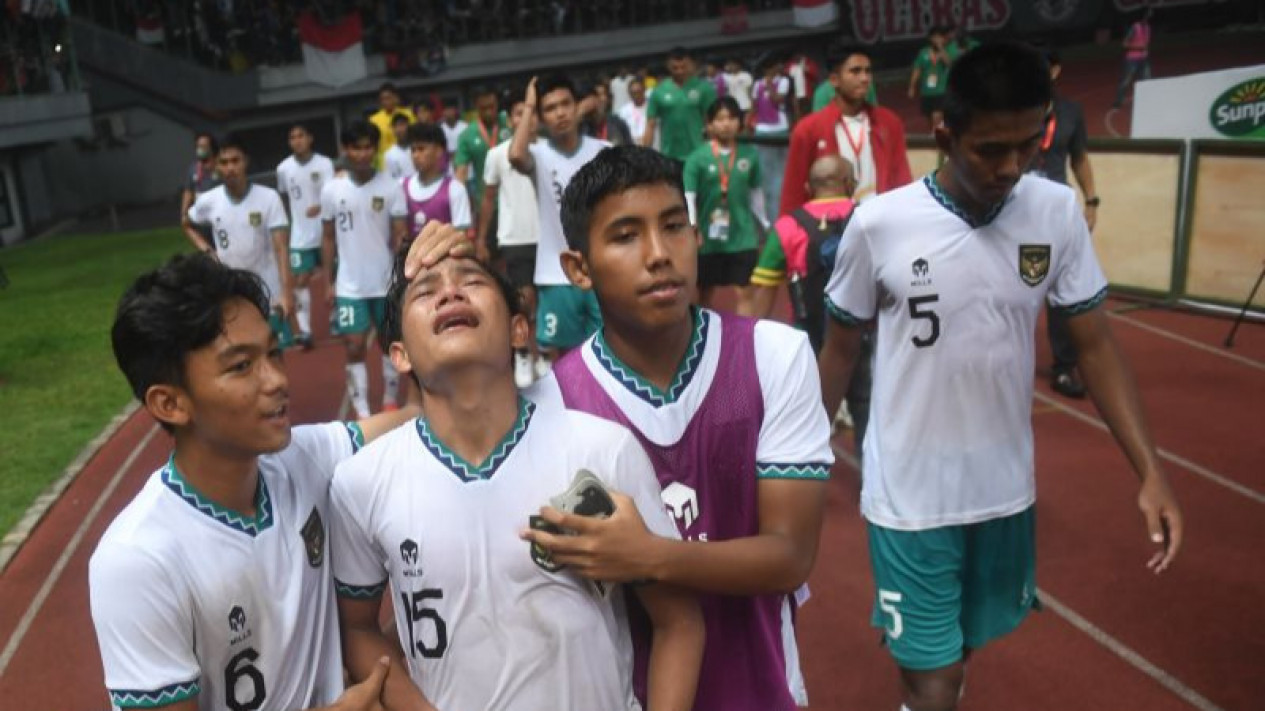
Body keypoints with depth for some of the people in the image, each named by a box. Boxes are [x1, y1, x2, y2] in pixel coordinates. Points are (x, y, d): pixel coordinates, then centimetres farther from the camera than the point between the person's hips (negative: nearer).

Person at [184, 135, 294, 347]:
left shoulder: (269, 197, -11)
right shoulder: (207, 201, -3)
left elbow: (281, 248, -17)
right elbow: (187, 225, 20)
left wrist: (287, 292, -26)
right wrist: (206, 250, 1)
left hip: (268, 295, -2)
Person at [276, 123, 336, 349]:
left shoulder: (324, 164, -10)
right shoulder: (283, 168, -1)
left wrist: (319, 207, -42)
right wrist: (286, 223, 20)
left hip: (325, 232, -1)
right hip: (300, 236, 2)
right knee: (301, 281, -3)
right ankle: (304, 330, -4)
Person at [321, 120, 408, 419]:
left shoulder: (391, 187, -7)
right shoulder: (331, 189, -2)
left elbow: (400, 235, -6)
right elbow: (328, 238, 6)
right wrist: (328, 282, 4)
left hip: (386, 282, 0)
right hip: (349, 285, 1)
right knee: (355, 348, 1)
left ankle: (390, 403, 28)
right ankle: (362, 414, 9)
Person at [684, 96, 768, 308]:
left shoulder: (750, 154, -1)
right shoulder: (698, 157, -10)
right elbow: (688, 195, -13)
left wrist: (765, 225, 20)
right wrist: (692, 227, -28)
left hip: (743, 236, 1)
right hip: (708, 237, -1)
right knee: (706, 291, 16)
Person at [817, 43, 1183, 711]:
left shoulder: (1058, 212, -6)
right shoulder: (878, 224, -15)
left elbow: (1095, 343, 1)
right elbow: (839, 350, -2)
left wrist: (1150, 471, -6)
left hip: (1007, 488, 4)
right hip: (910, 493, -3)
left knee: (968, 640, 21)